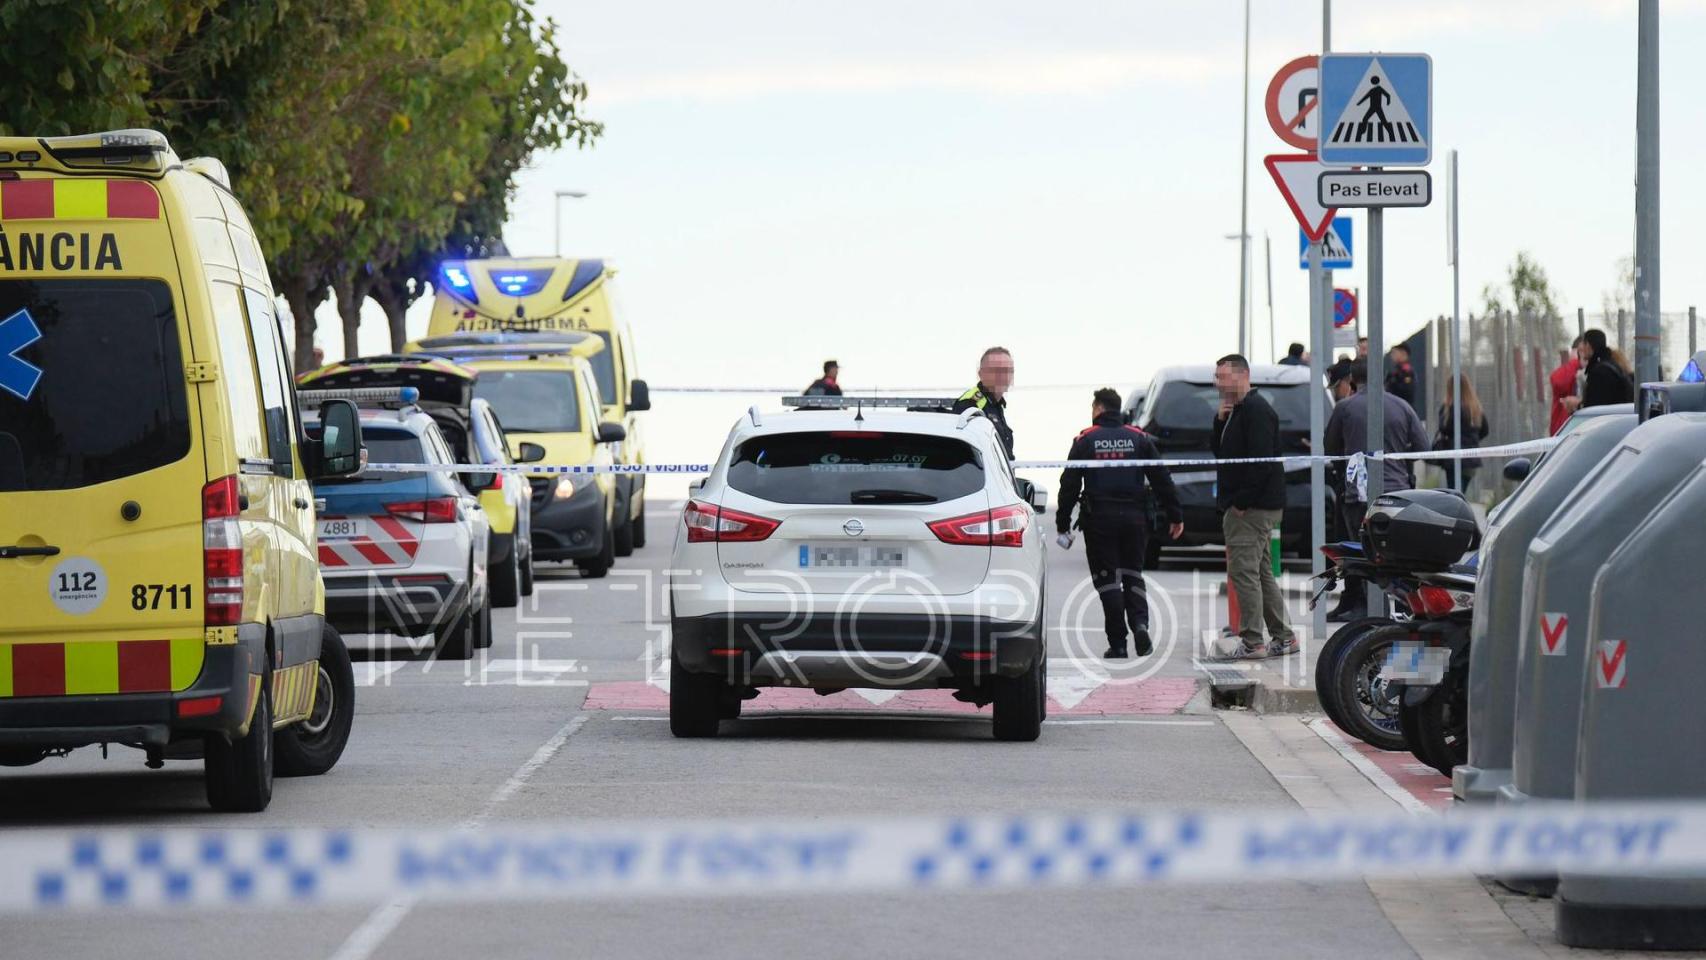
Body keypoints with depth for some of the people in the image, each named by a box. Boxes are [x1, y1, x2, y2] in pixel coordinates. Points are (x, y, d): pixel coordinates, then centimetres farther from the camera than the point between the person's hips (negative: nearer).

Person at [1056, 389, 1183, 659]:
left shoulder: (1085, 440, -1)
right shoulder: (1139, 438, 7)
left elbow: (1070, 485, -2)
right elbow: (1161, 479, 5)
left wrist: (1062, 523, 4)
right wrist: (1175, 516, 10)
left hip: (1099, 518, -2)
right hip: (1134, 516, 3)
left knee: (1107, 579, 1)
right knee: (1133, 575, 14)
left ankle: (1117, 644, -3)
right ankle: (1140, 623, -11)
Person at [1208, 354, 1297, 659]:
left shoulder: (1255, 410, -13)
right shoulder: (1237, 410, 20)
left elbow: (1261, 461, -21)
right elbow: (1217, 450, 22)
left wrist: (1241, 502, -20)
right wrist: (1220, 422, 5)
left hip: (1253, 507, -11)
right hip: (1245, 506, 11)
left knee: (1244, 571, -12)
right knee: (1260, 572, 13)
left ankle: (1252, 642, -12)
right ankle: (1283, 637, 18)